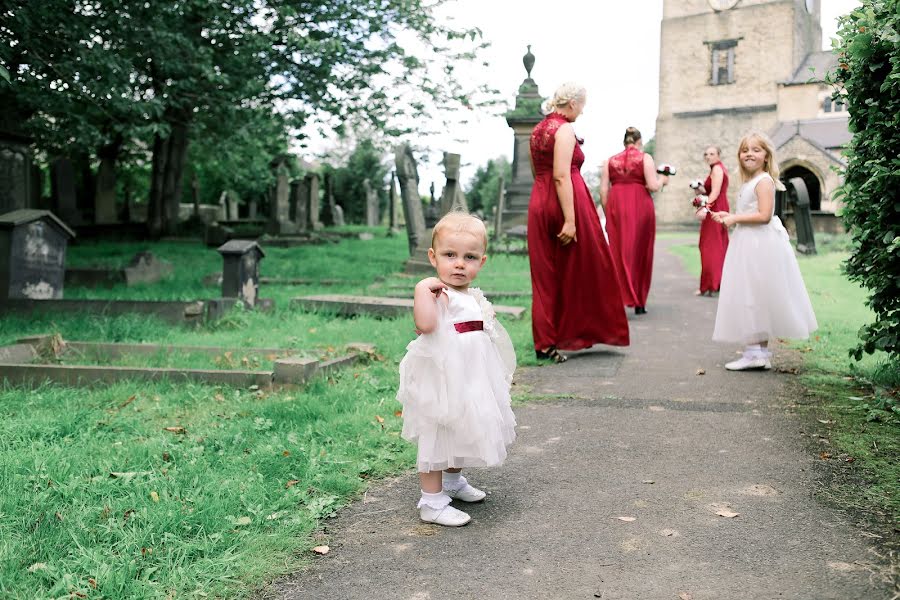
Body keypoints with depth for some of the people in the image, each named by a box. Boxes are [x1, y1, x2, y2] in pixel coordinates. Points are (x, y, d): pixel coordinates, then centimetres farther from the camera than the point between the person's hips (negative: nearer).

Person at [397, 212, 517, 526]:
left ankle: (453, 480, 45)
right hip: (441, 382, -9)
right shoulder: (437, 294, -18)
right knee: (437, 438, 1)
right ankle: (432, 501, 12)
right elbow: (425, 324, -39)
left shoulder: (475, 297, 8)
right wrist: (423, 288, -35)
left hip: (472, 384, 9)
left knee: (462, 435, 24)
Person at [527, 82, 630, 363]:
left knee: (545, 276, 9)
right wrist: (570, 220, -23)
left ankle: (545, 342, 10)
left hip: (538, 203, 8)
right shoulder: (564, 130, -11)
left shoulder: (537, 130, 14)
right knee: (582, 270, 8)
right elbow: (561, 176, -20)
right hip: (566, 202, -8)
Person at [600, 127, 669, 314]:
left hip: (616, 207, 2)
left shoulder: (610, 161, 11)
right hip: (639, 207, -2)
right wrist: (662, 180, 14)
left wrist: (608, 214, 13)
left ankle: (620, 298, -4)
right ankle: (639, 302, 14)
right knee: (640, 254, 8)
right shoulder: (645, 158, 3)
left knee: (619, 252, 5)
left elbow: (603, 190, 6)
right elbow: (652, 186, -7)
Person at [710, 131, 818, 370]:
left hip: (760, 245, -10)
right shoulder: (748, 183, 17)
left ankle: (754, 352, -5)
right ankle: (761, 352, 18)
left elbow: (764, 215, -22)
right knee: (752, 299, 12)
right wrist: (729, 217, 13)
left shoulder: (764, 181, -12)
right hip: (749, 245, 10)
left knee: (753, 297, -8)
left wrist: (735, 218, -16)